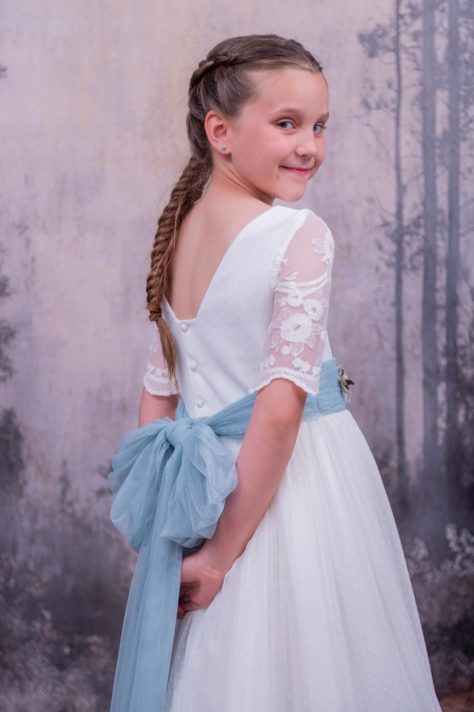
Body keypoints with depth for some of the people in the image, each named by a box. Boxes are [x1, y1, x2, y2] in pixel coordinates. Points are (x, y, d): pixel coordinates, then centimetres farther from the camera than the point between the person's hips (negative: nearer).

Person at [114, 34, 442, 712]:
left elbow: (158, 396, 6)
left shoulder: (176, 231, 5)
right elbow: (281, 406, -22)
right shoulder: (300, 235, -15)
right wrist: (225, 549, -16)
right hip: (295, 480, -6)